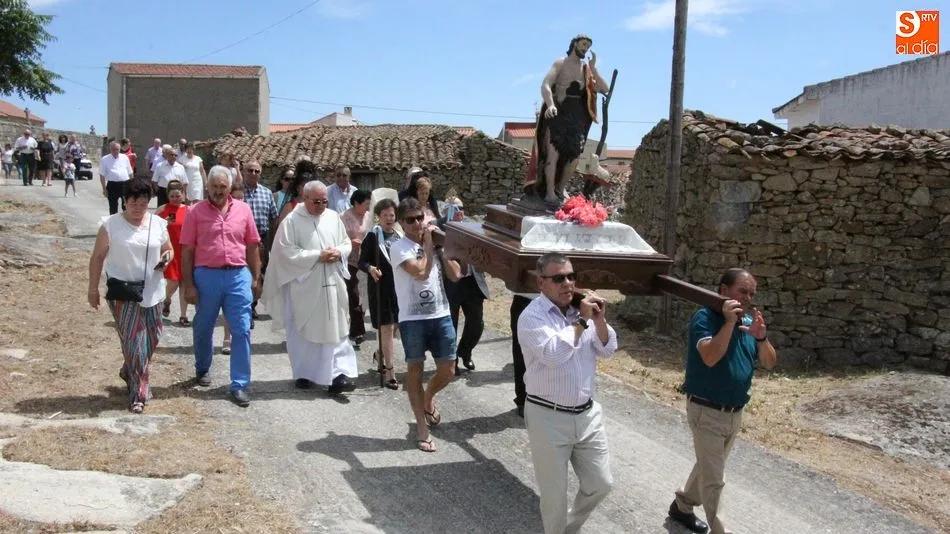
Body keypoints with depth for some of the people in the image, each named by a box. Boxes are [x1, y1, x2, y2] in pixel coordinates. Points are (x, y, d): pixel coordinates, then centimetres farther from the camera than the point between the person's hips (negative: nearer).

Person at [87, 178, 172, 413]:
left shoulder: (158, 224, 2)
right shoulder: (111, 225, -5)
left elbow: (168, 250, 14)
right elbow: (98, 257, 0)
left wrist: (167, 256, -10)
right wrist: (93, 289, -2)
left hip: (151, 292, 4)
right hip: (122, 293, -4)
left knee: (151, 339, 13)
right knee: (134, 342, -6)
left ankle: (129, 372, 40)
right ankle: (138, 394, 3)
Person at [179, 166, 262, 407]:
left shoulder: (243, 210, 6)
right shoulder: (195, 212, 0)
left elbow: (252, 246, 11)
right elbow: (187, 251, -1)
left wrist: (256, 279, 8)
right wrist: (188, 285, -5)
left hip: (238, 275, 1)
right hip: (206, 276, -1)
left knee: (242, 331, -3)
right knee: (203, 329, 15)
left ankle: (239, 385, 3)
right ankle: (202, 369, 40)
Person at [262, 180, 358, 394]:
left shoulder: (333, 217, 7)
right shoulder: (292, 221, -8)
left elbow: (346, 243, 14)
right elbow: (286, 252, -14)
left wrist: (338, 252, -9)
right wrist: (318, 256, -18)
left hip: (332, 285, 4)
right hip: (303, 286, -3)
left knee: (334, 331, 1)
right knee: (303, 333, 8)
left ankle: (339, 374, 2)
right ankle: (304, 374, 22)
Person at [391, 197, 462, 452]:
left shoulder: (434, 243, 9)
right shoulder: (399, 247, -7)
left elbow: (455, 274, 3)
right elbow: (421, 272, -21)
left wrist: (440, 246, -3)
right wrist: (428, 244, -10)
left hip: (441, 316, 5)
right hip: (412, 319, -4)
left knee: (448, 371, 7)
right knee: (415, 370, 5)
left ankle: (427, 399, 39)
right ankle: (422, 427, 16)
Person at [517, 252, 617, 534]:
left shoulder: (581, 309, 4)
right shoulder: (532, 316, -14)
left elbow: (607, 350, 6)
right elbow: (553, 354, -28)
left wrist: (599, 320, -11)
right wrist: (581, 321, -22)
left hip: (588, 414, 6)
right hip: (549, 419, -6)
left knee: (600, 484, 16)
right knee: (554, 494, 7)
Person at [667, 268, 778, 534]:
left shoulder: (749, 321, 3)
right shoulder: (705, 317, -17)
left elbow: (769, 362, 0)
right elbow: (710, 357, -30)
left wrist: (761, 337, -19)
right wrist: (729, 322, -32)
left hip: (735, 412, 7)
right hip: (706, 411, -7)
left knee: (708, 466, 23)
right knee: (713, 478, -1)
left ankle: (682, 506, 42)